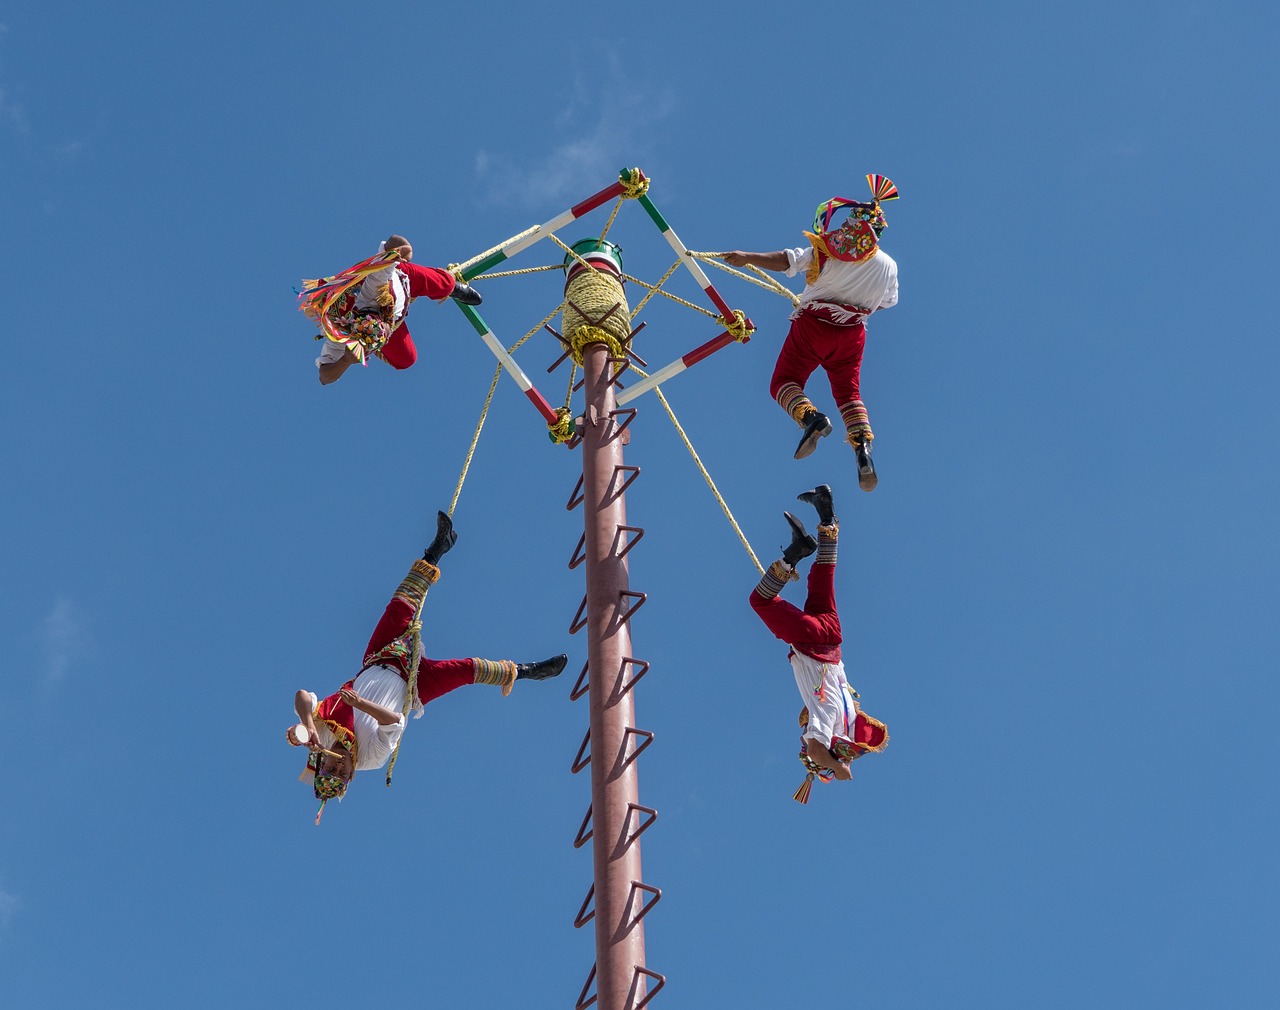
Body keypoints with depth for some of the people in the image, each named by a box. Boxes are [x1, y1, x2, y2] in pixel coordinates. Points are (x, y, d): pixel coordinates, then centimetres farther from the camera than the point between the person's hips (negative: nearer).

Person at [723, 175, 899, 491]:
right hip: (852, 333, 4)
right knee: (849, 392, 13)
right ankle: (863, 448, -12)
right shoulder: (888, 266, 7)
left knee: (784, 382, 5)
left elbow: (788, 260, -18)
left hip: (813, 324, -4)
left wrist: (748, 257, -23)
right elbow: (886, 303, 21)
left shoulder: (830, 249, -6)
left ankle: (810, 416, -27)